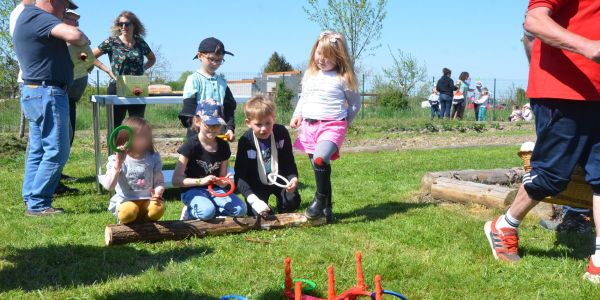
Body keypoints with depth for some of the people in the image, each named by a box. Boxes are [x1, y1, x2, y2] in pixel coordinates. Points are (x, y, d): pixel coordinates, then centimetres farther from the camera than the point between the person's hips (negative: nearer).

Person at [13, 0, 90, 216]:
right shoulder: (39, 17, -14)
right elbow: (74, 35, -29)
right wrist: (84, 40, -7)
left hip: (34, 93, 11)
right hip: (47, 93, -11)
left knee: (37, 150, 14)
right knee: (56, 151, -7)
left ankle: (31, 199, 19)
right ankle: (37, 204, -3)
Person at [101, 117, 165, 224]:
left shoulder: (153, 158, 5)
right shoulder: (116, 160, -2)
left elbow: (160, 182, 4)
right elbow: (108, 186, -13)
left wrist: (158, 192, -20)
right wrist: (118, 164, -22)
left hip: (147, 201, 2)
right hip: (126, 202, -2)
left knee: (159, 208, -32)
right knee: (128, 212, -37)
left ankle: (141, 220, -1)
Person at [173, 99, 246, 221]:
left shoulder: (223, 146, 2)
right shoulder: (191, 146, -13)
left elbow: (222, 176, 10)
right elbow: (176, 180, -17)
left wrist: (223, 182, -15)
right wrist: (201, 181, -30)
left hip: (214, 190, 6)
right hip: (192, 190, -6)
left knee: (240, 209, -17)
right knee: (207, 211, -36)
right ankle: (190, 212, 0)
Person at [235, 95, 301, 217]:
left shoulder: (281, 133, -14)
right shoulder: (245, 141, -21)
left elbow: (289, 161, -5)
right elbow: (240, 176, -22)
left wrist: (293, 178, -27)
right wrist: (253, 200, -34)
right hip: (258, 184, -2)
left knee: (293, 201, -21)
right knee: (257, 214, -17)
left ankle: (282, 211, 13)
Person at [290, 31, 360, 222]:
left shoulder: (342, 78, -3)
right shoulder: (310, 75, 12)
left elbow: (355, 103, 7)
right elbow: (303, 98, 24)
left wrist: (344, 122, 6)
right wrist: (297, 115, 8)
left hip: (332, 126, -6)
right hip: (310, 126, 6)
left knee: (320, 160, -29)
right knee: (320, 169, 9)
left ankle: (320, 199, -10)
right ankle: (327, 207, 20)